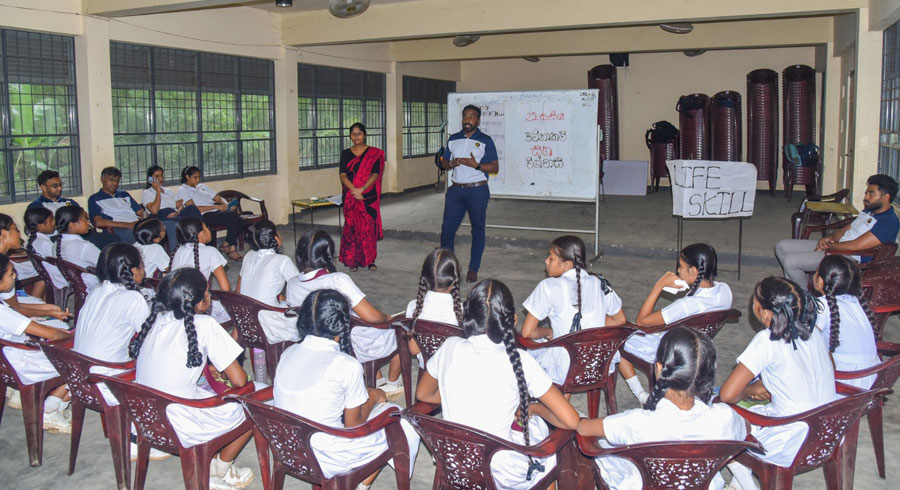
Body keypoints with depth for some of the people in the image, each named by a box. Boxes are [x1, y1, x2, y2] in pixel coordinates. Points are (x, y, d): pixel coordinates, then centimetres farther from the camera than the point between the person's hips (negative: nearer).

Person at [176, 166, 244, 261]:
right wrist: (216, 206, -15)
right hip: (204, 217, -7)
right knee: (232, 216, -31)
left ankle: (225, 244, -2)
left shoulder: (202, 186, 28)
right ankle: (232, 250, -21)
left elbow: (219, 198, 26)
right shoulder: (183, 190, 6)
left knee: (239, 221, -23)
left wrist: (227, 205, 2)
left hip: (217, 212, 7)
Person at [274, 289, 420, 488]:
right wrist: (374, 396, 9)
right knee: (403, 428, 9)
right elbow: (353, 424, -12)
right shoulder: (347, 366, -21)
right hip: (324, 461, -7)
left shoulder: (288, 353, -2)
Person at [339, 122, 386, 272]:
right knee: (351, 226, 1)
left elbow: (375, 174, -5)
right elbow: (343, 175, 1)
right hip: (350, 196, 1)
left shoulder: (374, 153, 3)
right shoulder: (346, 154, 9)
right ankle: (353, 260, 8)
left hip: (369, 196, -1)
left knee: (369, 227, 0)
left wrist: (362, 189, -17)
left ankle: (370, 259, 11)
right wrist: (354, 190, -15)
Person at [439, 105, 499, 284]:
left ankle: (473, 270, 14)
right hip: (456, 190, 3)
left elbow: (495, 168, -4)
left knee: (478, 230, 5)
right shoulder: (453, 139, 12)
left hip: (477, 190, -3)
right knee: (447, 228, -1)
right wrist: (452, 163, -5)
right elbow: (444, 163, 17)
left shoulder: (485, 141, -1)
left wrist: (476, 165, -19)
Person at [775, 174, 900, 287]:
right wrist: (829, 238, -3)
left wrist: (827, 246, -10)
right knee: (781, 246, 5)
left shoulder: (890, 222, -17)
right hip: (836, 247, 10)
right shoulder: (869, 211, 15)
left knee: (789, 261, -21)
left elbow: (854, 246, -24)